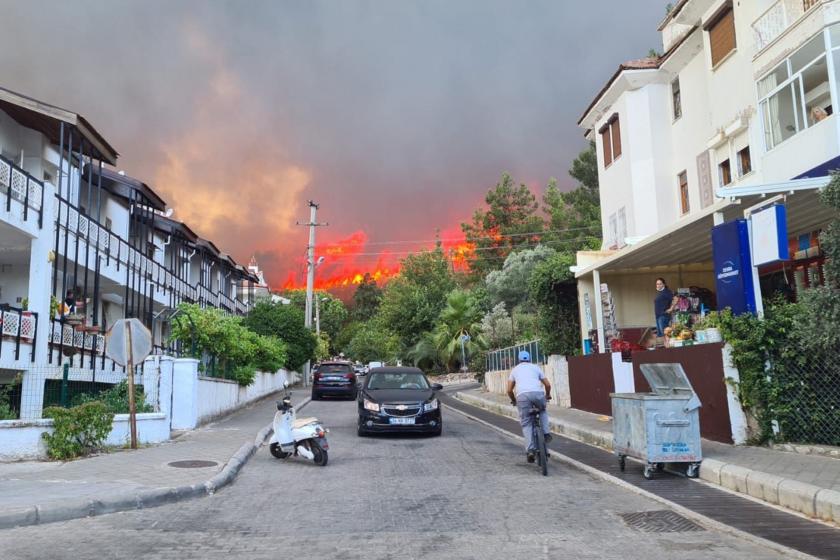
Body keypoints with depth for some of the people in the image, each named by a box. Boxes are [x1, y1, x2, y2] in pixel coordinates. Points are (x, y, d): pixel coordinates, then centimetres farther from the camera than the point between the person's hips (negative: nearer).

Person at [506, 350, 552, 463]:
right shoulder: (535, 367, 26)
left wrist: (513, 401, 39)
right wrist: (547, 395, 44)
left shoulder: (515, 369, 26)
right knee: (542, 411, 33)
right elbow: (547, 385, 24)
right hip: (537, 393, 1)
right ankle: (546, 433, 15)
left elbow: (509, 390, 21)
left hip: (522, 395, -1)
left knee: (526, 423, 8)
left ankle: (530, 450, -5)